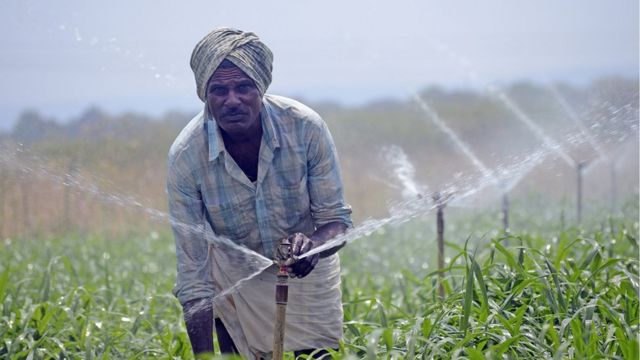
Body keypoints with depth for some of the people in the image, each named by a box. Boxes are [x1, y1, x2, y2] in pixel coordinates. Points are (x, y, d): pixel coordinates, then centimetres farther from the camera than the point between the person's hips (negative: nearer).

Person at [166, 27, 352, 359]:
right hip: (236, 277, 0)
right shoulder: (185, 157, -27)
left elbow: (336, 220, -17)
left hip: (307, 270, 0)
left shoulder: (305, 128, -27)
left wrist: (312, 244, -41)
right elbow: (193, 275, -24)